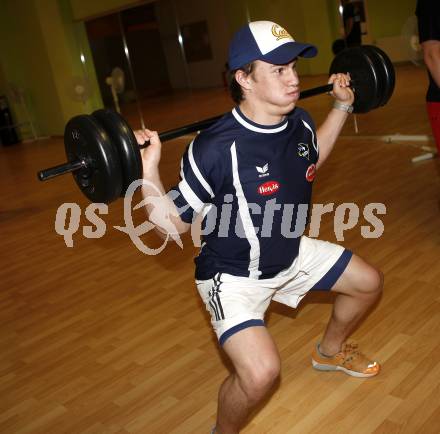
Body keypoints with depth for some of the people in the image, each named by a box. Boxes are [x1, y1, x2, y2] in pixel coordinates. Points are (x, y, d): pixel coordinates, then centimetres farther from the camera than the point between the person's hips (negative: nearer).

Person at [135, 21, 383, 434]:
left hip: (291, 253, 8)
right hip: (233, 273, -7)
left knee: (368, 282, 18)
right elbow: (172, 225, -23)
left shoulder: (299, 121, -9)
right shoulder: (215, 148, -31)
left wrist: (342, 105, 15)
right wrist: (148, 170, -38)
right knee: (261, 371, -28)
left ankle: (330, 351, 48)